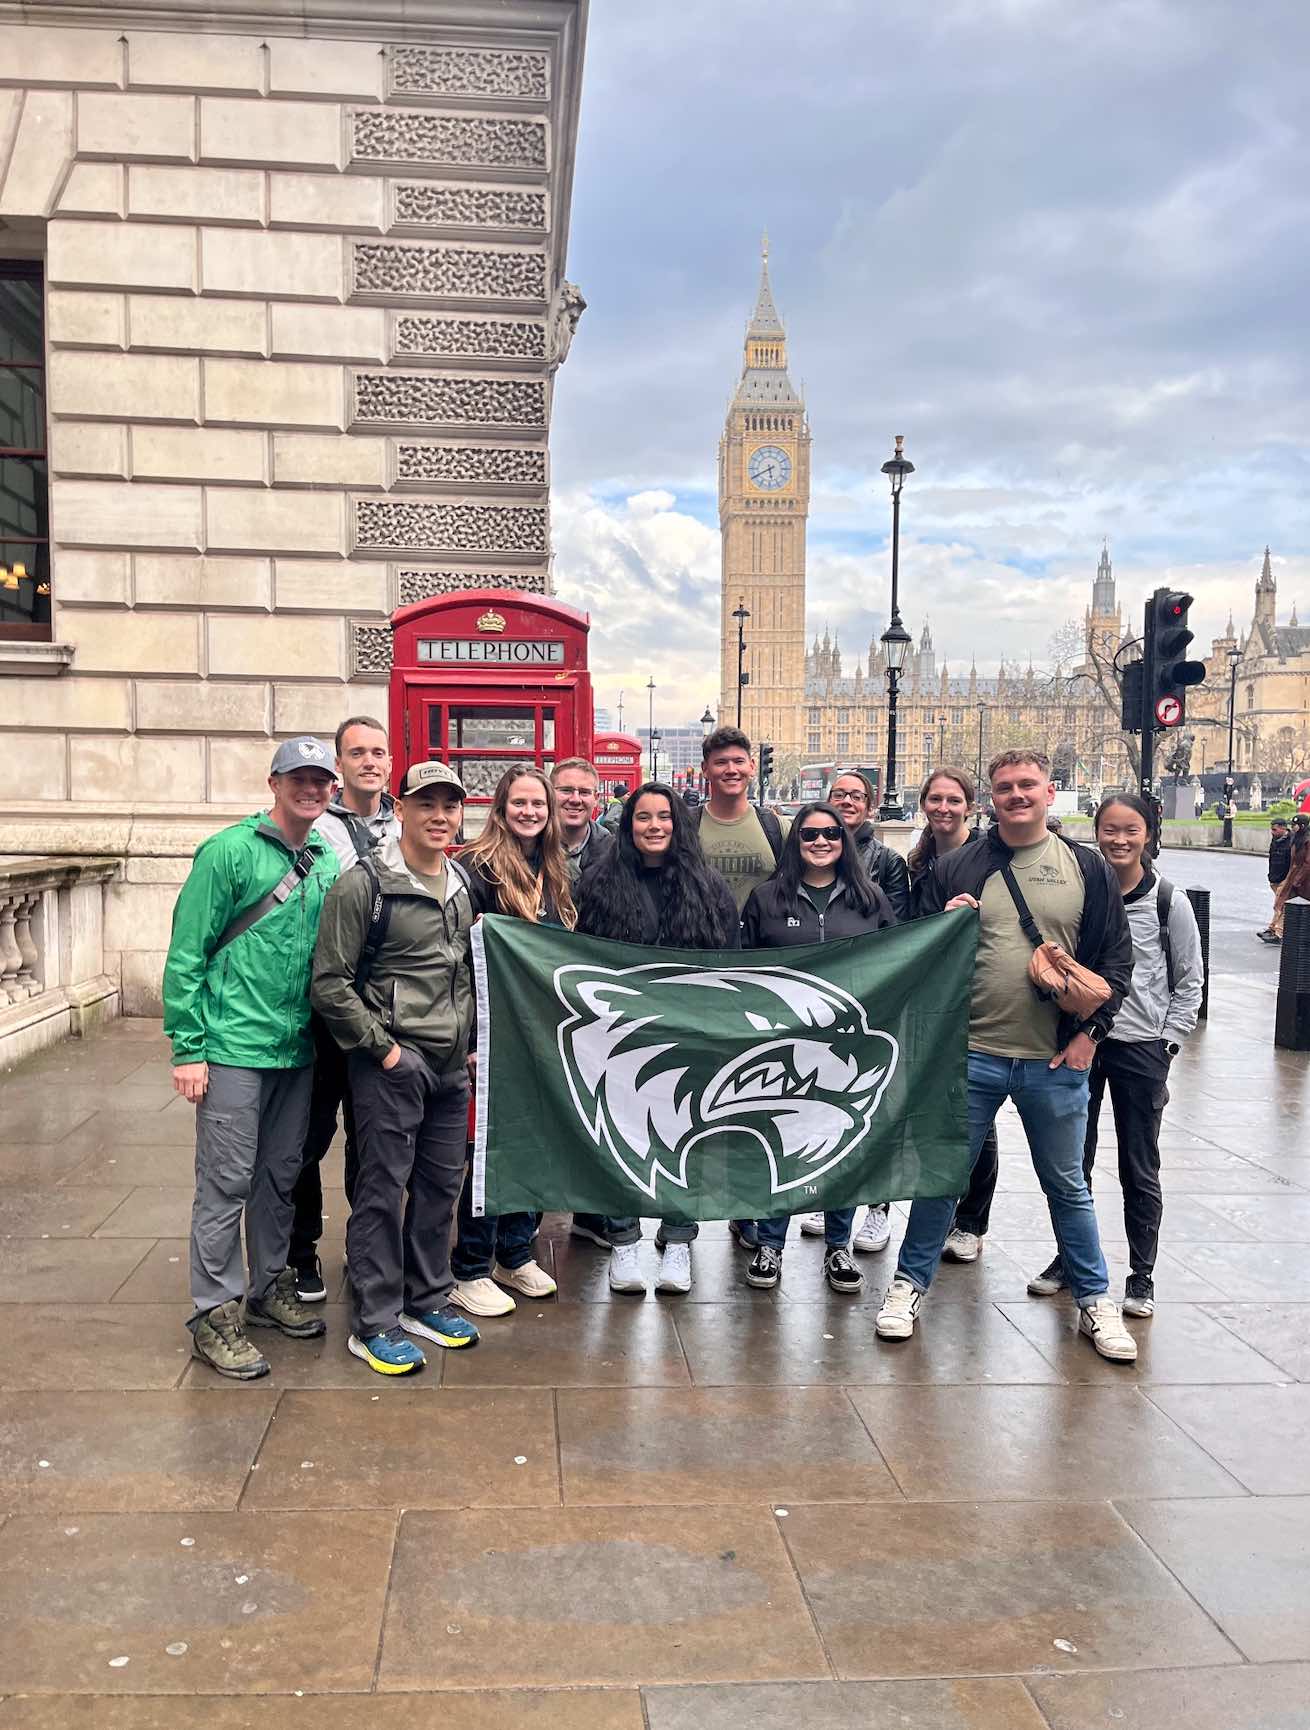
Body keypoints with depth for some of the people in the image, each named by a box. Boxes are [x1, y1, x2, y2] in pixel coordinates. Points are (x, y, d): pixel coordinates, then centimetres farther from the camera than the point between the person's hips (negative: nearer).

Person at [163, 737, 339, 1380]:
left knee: (281, 1176, 16)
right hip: (234, 1048, -6)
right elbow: (186, 955, -10)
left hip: (298, 1049, 6)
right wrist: (187, 1048, -13)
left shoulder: (328, 861, 9)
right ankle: (216, 1313, 11)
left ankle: (270, 1287, 31)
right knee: (227, 1182, 0)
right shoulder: (229, 852, -9)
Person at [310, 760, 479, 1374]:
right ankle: (374, 1324, 11)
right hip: (392, 1063, -7)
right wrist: (382, 1047, -12)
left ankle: (426, 1300, 28)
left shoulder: (464, 883, 11)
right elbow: (330, 984, -12)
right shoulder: (364, 884, -11)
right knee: (384, 1188, -1)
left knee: (441, 1183, 13)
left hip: (452, 1064, 7)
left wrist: (472, 1041, 13)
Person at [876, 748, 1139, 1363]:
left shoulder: (1087, 868, 4)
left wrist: (1090, 1032, -2)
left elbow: (1115, 958, 6)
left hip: (1057, 1061, 0)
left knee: (1067, 1184, 13)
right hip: (969, 1055, 0)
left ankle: (1095, 1301, 29)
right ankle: (910, 1283, 24)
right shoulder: (957, 869, 3)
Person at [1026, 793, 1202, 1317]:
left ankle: (1141, 1276, 20)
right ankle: (1068, 1259, 29)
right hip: (1079, 1041, 2)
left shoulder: (1169, 902, -4)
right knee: (1073, 1160, 13)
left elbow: (1190, 982, 2)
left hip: (1141, 1048, -2)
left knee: (1139, 1169, 7)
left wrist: (1167, 1046, -4)